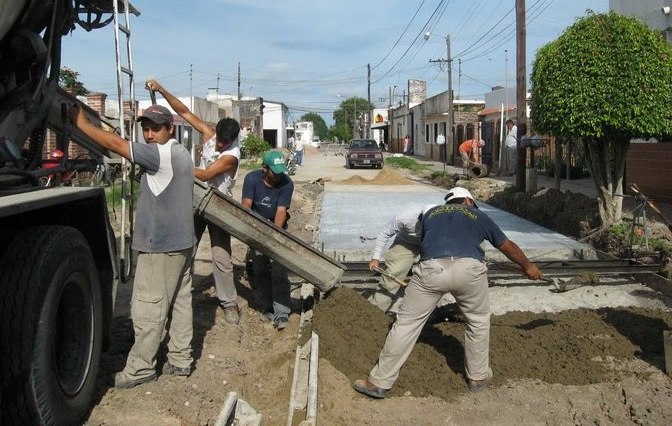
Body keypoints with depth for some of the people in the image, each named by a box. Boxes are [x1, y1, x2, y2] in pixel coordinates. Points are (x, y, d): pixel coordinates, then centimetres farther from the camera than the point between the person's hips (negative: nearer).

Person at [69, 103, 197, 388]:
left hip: (161, 247, -10)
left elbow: (116, 144, -20)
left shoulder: (163, 155, -19)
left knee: (148, 309, -1)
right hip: (180, 242, 10)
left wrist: (81, 123, -11)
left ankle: (140, 368, 8)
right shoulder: (179, 154, 14)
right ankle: (180, 360, 21)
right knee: (179, 302, 13)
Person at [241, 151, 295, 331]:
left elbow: (281, 212, -24)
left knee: (279, 269, -12)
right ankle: (266, 307, 14)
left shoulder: (287, 184, -20)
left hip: (277, 226, -1)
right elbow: (246, 206, -21)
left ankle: (281, 313, -15)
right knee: (259, 267, 1)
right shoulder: (252, 179, -17)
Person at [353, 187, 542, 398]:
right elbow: (507, 246, 38)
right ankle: (478, 377, 35)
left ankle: (379, 382, 13)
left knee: (407, 322, 9)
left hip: (431, 269, 0)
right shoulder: (478, 216, 28)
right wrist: (528, 266, 53)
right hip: (469, 269, 0)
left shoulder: (430, 213, 30)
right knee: (478, 321, 24)